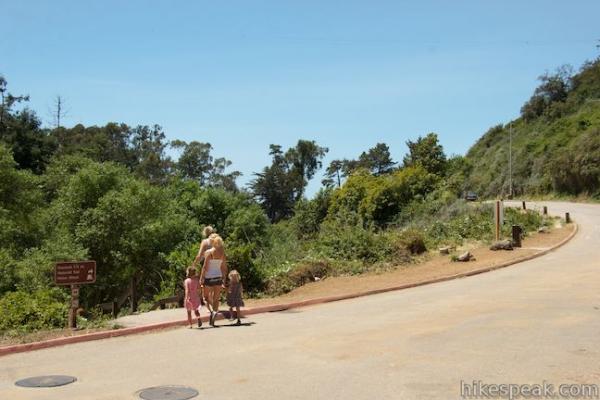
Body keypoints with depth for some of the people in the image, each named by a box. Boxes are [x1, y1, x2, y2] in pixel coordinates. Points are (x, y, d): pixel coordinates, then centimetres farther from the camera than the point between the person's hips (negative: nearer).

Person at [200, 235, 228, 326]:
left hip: (209, 277, -4)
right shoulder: (222, 253, 3)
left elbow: (205, 267, -12)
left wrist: (201, 279, -7)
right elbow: (224, 268, 6)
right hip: (218, 277, 4)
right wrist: (224, 280, 14)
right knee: (215, 298, 8)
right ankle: (212, 321, 2)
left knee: (206, 296, 14)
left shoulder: (208, 252, -10)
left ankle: (213, 310, -14)